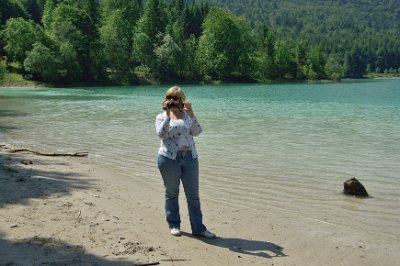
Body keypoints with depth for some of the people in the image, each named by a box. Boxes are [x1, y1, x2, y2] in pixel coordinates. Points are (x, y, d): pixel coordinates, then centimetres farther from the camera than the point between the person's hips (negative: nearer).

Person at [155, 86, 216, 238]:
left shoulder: (188, 115, 9)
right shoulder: (161, 117, 6)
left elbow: (197, 132, -7)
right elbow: (161, 134, -13)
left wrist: (191, 113, -15)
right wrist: (168, 114, -18)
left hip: (190, 157, 2)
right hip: (169, 158, -1)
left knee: (193, 194, 4)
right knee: (171, 193, 8)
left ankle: (198, 228, 12)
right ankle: (173, 225, 23)